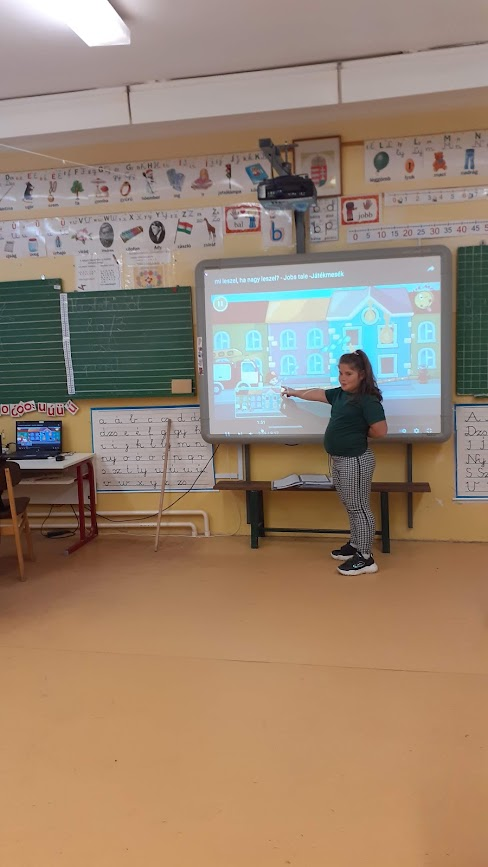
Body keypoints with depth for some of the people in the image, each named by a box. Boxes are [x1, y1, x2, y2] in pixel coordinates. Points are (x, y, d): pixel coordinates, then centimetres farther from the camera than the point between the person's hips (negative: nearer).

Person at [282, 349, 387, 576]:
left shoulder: (368, 400, -16)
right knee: (351, 507, 18)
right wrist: (294, 392, 39)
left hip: (355, 460, -9)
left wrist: (359, 433, -4)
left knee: (359, 507, -3)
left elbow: (380, 431, -20)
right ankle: (355, 546, 31)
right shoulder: (339, 394, 9)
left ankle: (366, 557, 4)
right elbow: (317, 393, 26)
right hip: (339, 459, 9)